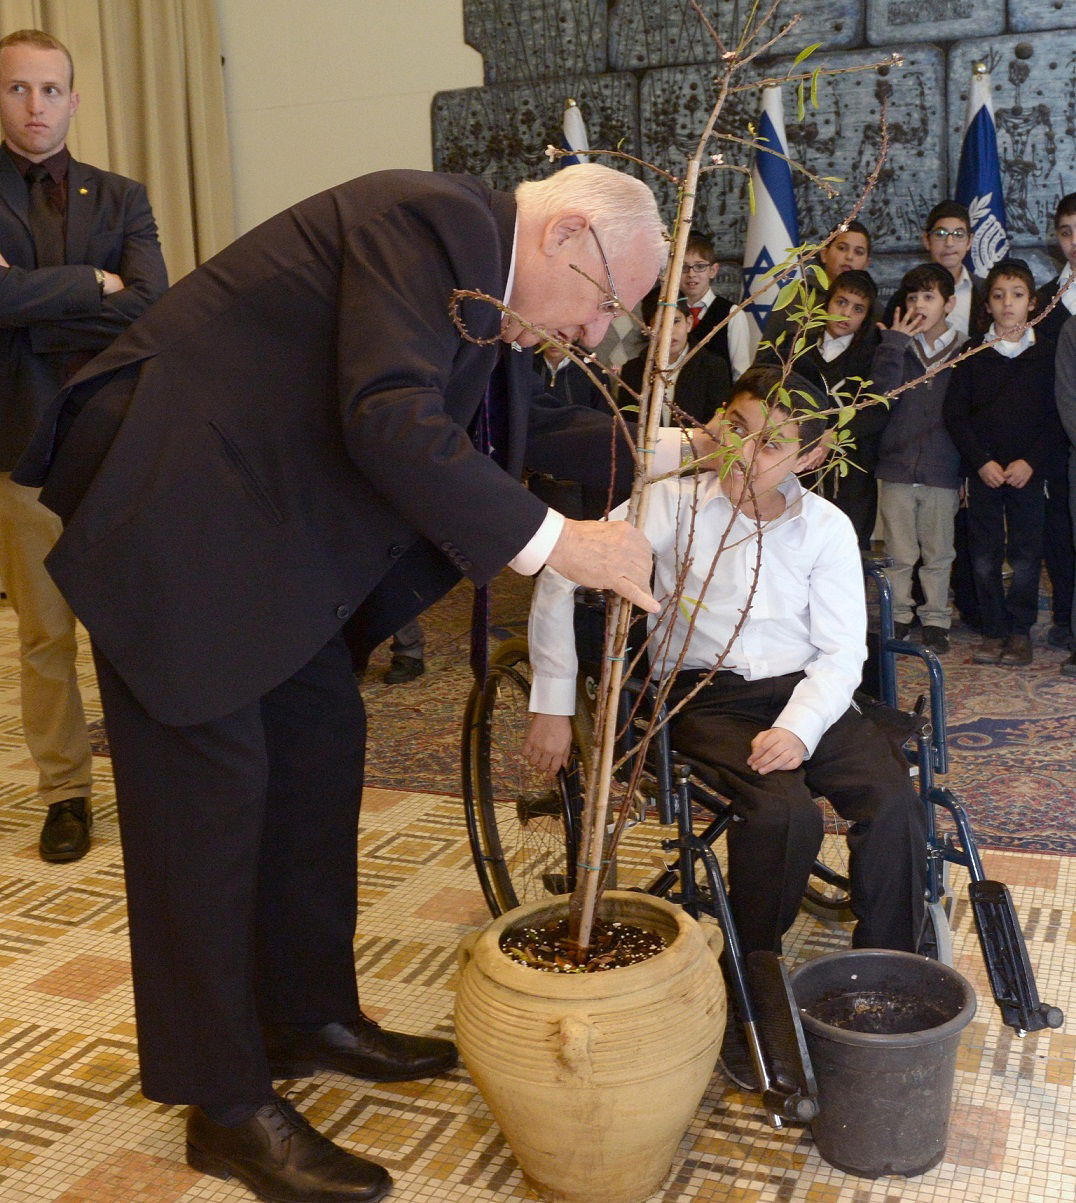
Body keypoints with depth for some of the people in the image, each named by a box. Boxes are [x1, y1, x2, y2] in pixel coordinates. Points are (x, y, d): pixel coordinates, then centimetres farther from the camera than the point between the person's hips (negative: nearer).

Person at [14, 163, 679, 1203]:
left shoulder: (486, 270, 11)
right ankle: (226, 1108, 9)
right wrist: (555, 542, -28)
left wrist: (667, 446, 18)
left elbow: (505, 431, 23)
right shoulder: (434, 220, -20)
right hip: (171, 507, -10)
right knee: (207, 786, -5)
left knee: (321, 740, 13)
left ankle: (310, 1016, 29)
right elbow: (390, 423, -31)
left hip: (260, 518, 10)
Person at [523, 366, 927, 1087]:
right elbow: (562, 574, -9)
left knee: (896, 803, -24)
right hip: (705, 696, -3)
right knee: (785, 813, -30)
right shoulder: (677, 502, -5)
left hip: (806, 694, 3)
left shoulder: (827, 527, 3)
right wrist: (553, 706, -9)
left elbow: (842, 652, 1)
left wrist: (798, 728, -19)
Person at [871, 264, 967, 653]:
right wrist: (894, 342, -12)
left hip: (943, 473, -1)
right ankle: (898, 617, 19)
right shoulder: (898, 347, 5)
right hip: (896, 469, 1)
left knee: (938, 554, 7)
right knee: (899, 554, 7)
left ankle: (935, 620, 19)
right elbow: (883, 393, -11)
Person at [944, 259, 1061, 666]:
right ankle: (993, 630, 11)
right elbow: (954, 413, 2)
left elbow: (1056, 416, 2)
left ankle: (1020, 631, 11)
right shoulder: (972, 354, 5)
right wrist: (982, 462, -7)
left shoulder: (1046, 354, 4)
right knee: (985, 556, 2)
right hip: (983, 471, 1)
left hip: (1028, 472, 0)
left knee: (1025, 556, 0)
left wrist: (1030, 461, -10)